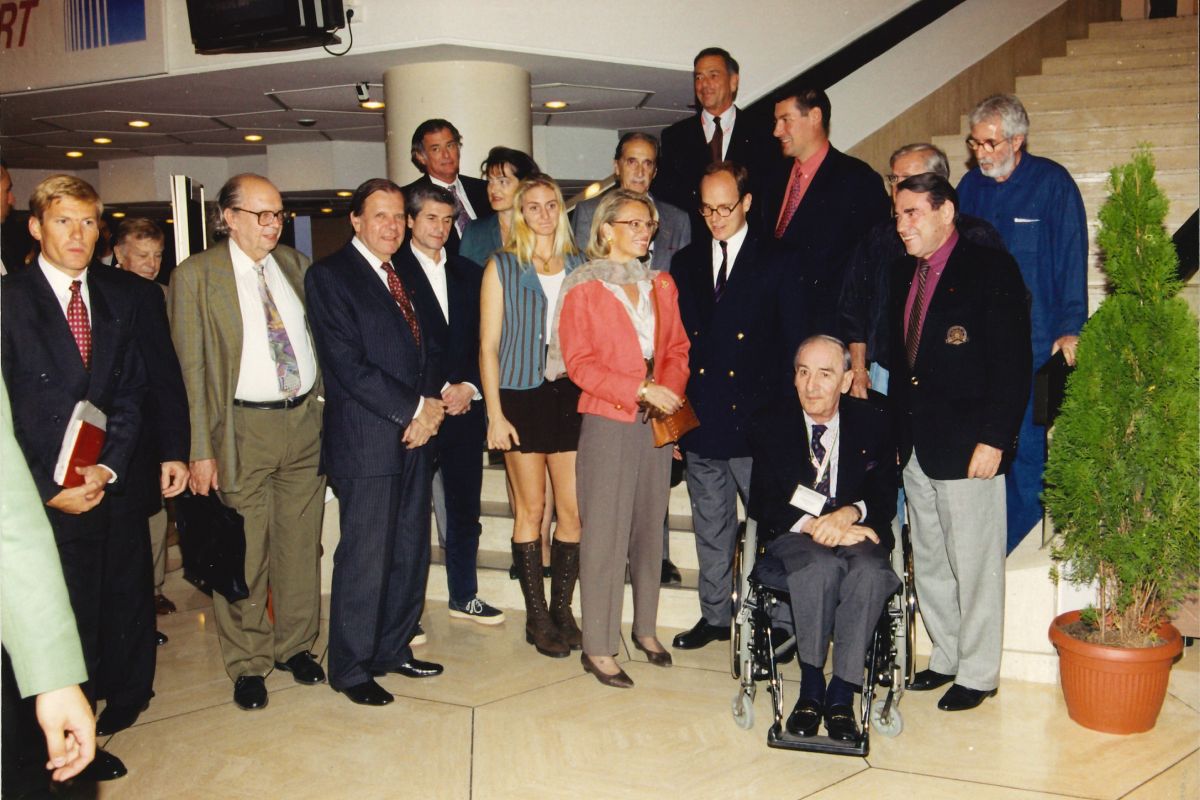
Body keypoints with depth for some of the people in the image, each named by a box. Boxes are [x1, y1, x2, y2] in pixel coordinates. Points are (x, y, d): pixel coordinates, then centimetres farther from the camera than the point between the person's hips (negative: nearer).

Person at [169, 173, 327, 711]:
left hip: (305, 421, 4)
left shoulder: (296, 265, 10)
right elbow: (190, 369, -6)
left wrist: (320, 406, 6)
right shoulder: (196, 275, -4)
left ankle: (295, 646, 30)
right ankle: (247, 664, 21)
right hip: (243, 427, -4)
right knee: (244, 555, 4)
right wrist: (199, 450, -10)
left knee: (301, 545, 12)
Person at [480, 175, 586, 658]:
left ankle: (562, 610, 16)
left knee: (574, 509, 1)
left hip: (571, 394, 2)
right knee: (531, 509, 5)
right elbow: (489, 346, 0)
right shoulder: (502, 266, 2)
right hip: (521, 396, -2)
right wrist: (494, 413, -6)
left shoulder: (579, 265, 9)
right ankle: (537, 619, 15)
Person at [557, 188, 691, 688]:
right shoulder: (584, 288, -3)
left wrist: (670, 389, -8)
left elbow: (677, 349, 13)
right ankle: (598, 648, 6)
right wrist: (641, 390, -17)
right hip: (608, 422, -5)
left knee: (650, 527, 12)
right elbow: (579, 363, -9)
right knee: (605, 533, -2)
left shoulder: (661, 284, 12)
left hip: (658, 421, 5)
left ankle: (645, 628, 27)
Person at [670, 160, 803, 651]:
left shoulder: (775, 265, -1)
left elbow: (792, 347, -2)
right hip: (700, 421, 4)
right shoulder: (685, 264, 10)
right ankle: (714, 615, 27)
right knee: (710, 527, 14)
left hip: (756, 422, -4)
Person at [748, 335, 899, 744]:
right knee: (822, 565, -35)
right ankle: (811, 687, -21)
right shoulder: (771, 424, 3)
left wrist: (849, 513, -22)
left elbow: (885, 499, 1)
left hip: (856, 532, 1)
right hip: (793, 536, -1)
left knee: (870, 571, -33)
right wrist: (816, 525, -20)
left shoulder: (873, 423, 6)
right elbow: (763, 503, -4)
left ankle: (842, 695, -25)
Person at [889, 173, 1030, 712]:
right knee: (929, 564, 16)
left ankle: (978, 673, 18)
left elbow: (1013, 364, -13)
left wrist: (992, 439, -18)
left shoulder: (992, 270, -9)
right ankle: (947, 657, 31)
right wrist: (897, 432, 9)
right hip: (915, 445, 7)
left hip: (967, 446, -7)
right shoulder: (902, 273, 12)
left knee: (974, 566, 3)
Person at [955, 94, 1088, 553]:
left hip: (1034, 339, -4)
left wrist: (1071, 328, -10)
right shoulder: (970, 186, 10)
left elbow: (1072, 258, -5)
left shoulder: (1052, 183, -3)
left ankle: (1021, 536, 14)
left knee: (1025, 438, -1)